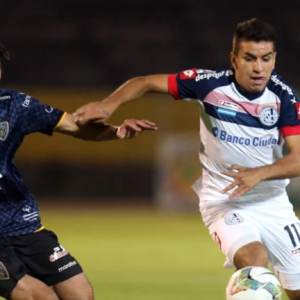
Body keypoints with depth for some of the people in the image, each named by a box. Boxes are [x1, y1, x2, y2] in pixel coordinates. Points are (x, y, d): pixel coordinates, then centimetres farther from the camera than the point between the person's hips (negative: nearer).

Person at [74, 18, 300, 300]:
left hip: (272, 201, 3)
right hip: (223, 201, -3)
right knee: (254, 260, -33)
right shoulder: (210, 83, -17)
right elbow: (146, 83, -9)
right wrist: (109, 103, -26)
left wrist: (259, 173, -35)